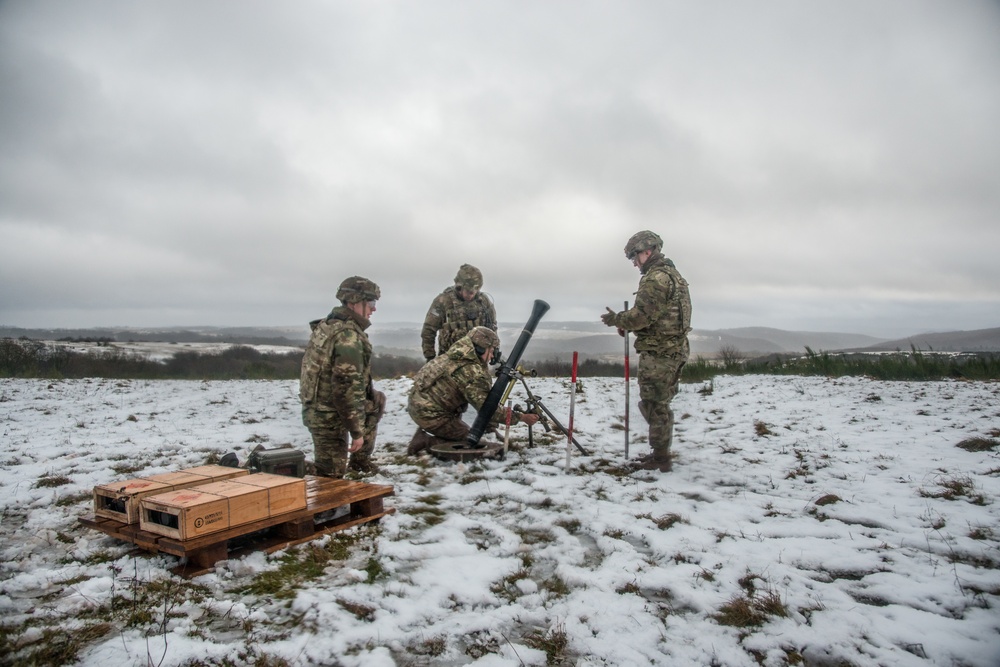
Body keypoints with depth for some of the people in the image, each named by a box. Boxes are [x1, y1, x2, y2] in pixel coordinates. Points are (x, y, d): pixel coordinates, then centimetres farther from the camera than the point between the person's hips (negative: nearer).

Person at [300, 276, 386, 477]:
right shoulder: (348, 336, -23)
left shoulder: (326, 325, 8)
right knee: (331, 476, 3)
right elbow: (347, 387, -27)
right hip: (330, 415, -9)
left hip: (317, 408, 9)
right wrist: (357, 431, -21)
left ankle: (359, 461, 31)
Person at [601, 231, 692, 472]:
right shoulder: (673, 274, 19)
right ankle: (660, 452, 25)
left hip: (658, 353, -10)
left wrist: (616, 319, -5)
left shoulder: (656, 278, -15)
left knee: (654, 406, -2)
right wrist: (627, 322, 10)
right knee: (659, 404, 17)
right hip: (672, 350, 10)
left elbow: (642, 315, -22)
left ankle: (660, 459, 5)